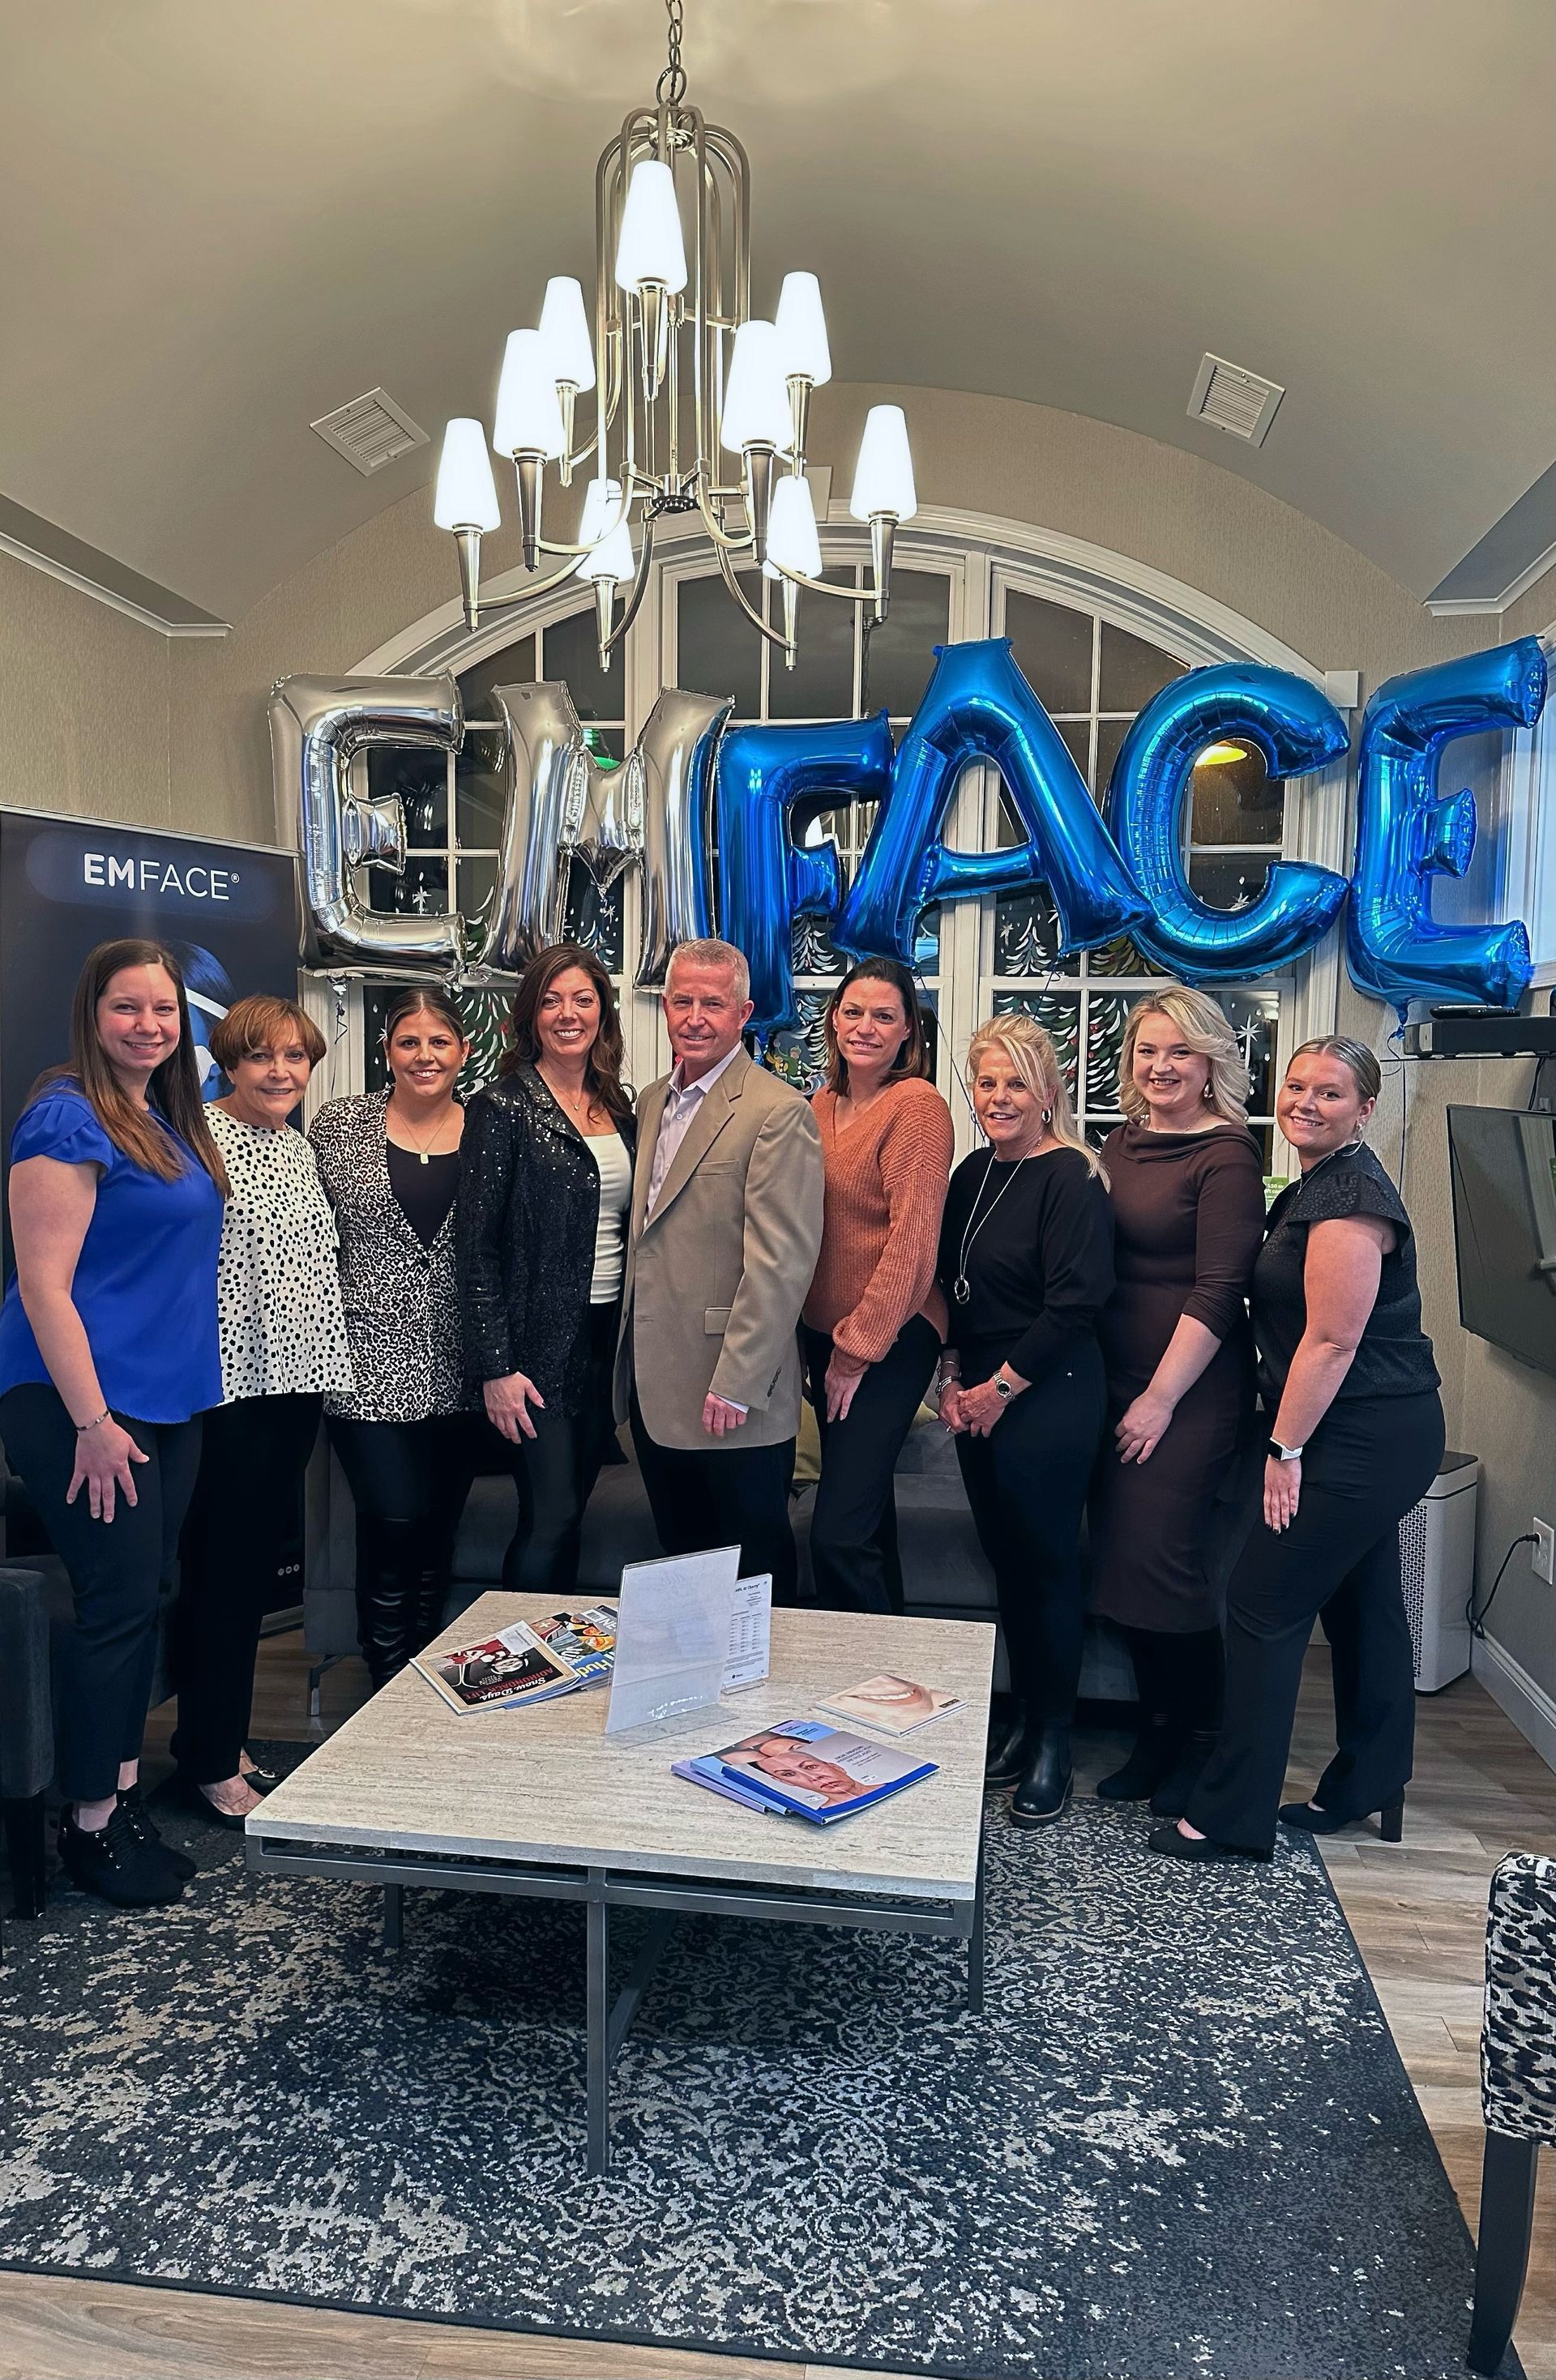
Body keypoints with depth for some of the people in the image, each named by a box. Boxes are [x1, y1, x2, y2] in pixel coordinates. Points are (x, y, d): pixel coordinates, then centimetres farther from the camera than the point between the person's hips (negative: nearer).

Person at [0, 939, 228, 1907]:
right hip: (82, 1400, -8)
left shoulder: (171, 1119, 12)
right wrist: (93, 1423, -19)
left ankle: (126, 1797, 25)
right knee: (121, 1602, -2)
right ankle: (91, 1827, 13)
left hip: (168, 1397, 8)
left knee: (145, 1600, 12)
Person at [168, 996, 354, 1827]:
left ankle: (224, 1742, 28)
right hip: (226, 1390, -7)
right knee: (220, 1576, 1)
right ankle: (208, 1765, 15)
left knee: (257, 1569, 14)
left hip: (293, 1384, 8)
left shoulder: (298, 1146, 14)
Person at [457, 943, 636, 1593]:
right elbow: (477, 1244, -10)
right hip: (537, 1341, -6)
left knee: (565, 1515, 12)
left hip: (608, 1337, 6)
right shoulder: (503, 1108, -7)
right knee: (550, 1518, -6)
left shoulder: (617, 1108, 11)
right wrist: (494, 1367, -15)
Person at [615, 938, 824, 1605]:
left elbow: (781, 1261, -18)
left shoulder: (778, 1113, -13)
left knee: (754, 1570, 8)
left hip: (735, 1400, -7)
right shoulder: (652, 1102, 12)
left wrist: (735, 1386, -20)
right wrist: (628, 1364, 12)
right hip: (653, 1389, 7)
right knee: (680, 1559, 18)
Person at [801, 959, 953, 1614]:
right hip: (825, 1333, 8)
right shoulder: (822, 1105, 10)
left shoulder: (917, 1105, -13)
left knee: (838, 1533, -10)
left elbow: (912, 1238, -17)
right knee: (866, 1511, 19)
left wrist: (858, 1347, -14)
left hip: (889, 1340, -8)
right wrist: (811, 1339, 9)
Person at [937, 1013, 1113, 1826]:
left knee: (1045, 1563, 2)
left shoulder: (1071, 1178, -13)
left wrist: (1003, 1386, -14)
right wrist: (952, 1375, 6)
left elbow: (1075, 1302, -18)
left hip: (1046, 1399, -7)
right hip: (977, 1397, 7)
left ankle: (1052, 1738, 17)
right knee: (1005, 1559, 14)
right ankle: (1020, 1717, 27)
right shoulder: (974, 1173, 10)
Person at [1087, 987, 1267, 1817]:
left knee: (1160, 1557, -4)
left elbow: (1218, 1293, -14)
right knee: (1119, 1557, 9)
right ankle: (1157, 1733, 26)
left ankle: (1204, 1741, 18)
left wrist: (1161, 1398, -15)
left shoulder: (1226, 1157, -10)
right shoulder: (1121, 1144, 11)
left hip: (1192, 1390, -7)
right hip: (1115, 1379, 7)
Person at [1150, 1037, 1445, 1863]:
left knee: (1263, 1606, -5)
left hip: (1363, 1441, -10)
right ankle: (1366, 1786, 33)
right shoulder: (1318, 1187, 14)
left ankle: (1232, 1817, 4)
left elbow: (1332, 1341, -21)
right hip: (1378, 1433, 10)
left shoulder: (1349, 1198, -19)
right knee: (1362, 1603, 18)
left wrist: (1285, 1446, -16)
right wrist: (1287, 1439, 14)